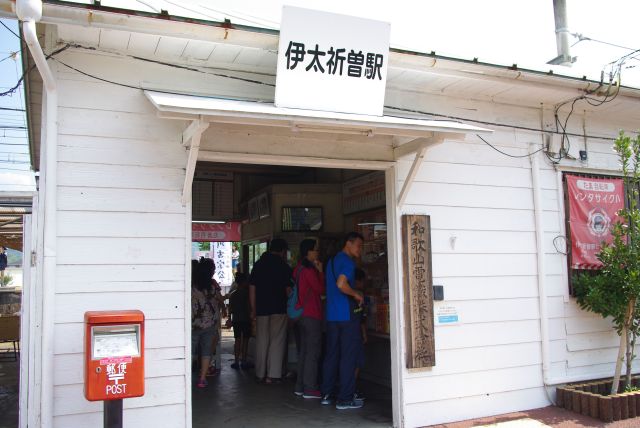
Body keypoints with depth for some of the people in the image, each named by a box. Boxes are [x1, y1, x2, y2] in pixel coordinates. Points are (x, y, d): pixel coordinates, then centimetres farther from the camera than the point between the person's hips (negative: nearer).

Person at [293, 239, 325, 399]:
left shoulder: (299, 268, 13)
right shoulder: (309, 270, -16)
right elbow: (320, 289, -13)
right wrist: (320, 271, -7)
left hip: (302, 314, 10)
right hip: (311, 315, -10)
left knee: (304, 350, 14)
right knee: (313, 351, -5)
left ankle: (300, 386, 19)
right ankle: (310, 389, -2)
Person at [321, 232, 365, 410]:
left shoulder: (332, 260, 17)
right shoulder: (347, 261, -12)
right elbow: (341, 284, -26)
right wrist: (357, 295, -11)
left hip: (332, 314, 9)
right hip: (347, 314, -9)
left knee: (331, 354, 13)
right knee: (348, 356, -3)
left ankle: (326, 394, 19)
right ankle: (345, 398, -1)